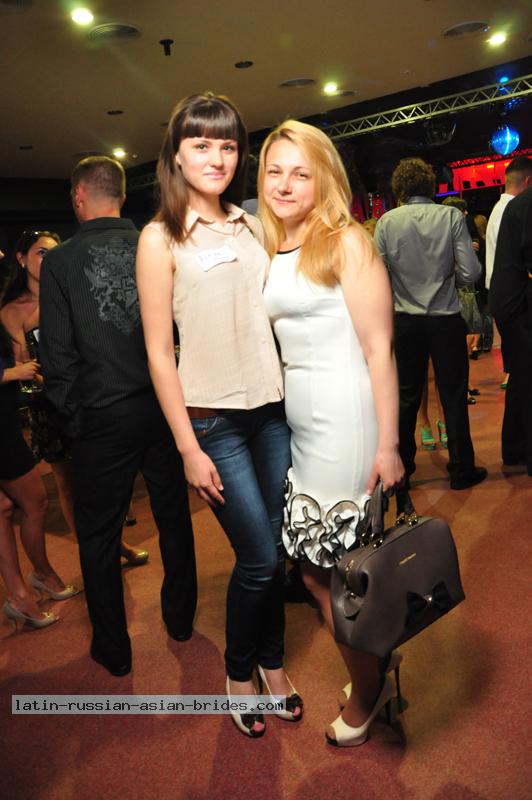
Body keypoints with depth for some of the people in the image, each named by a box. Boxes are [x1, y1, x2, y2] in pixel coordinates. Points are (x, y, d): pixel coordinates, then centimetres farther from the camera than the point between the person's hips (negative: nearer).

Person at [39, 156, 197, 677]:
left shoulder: (59, 262, -9)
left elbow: (58, 355, -10)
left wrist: (71, 417, 3)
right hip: (164, 404, 3)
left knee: (98, 534, 14)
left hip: (103, 417, -3)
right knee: (173, 513, 20)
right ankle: (180, 617, 38)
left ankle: (113, 649, 27)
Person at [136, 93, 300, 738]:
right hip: (213, 418, -4)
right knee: (259, 558, 1)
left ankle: (271, 662, 35)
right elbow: (159, 352, -6)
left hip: (273, 409, 4)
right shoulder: (161, 238, -4)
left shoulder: (255, 228, 9)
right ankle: (238, 672, 29)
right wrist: (189, 448, -9)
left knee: (272, 549, 11)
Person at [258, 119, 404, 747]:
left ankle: (364, 696, 31)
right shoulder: (268, 251, 12)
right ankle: (372, 679, 38)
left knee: (340, 567, 4)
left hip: (343, 417, -7)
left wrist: (388, 445, -15)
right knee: (312, 566, 14)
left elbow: (379, 348, -12)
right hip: (293, 417, 7)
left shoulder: (347, 243, -8)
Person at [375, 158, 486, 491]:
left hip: (405, 321, 2)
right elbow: (471, 273, -10)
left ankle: (402, 466, 25)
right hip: (445, 318, -1)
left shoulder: (387, 222, -5)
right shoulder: (452, 216, -6)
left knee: (407, 397, 14)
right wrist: (445, 276, 10)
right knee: (454, 397, 9)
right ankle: (461, 470, 18)